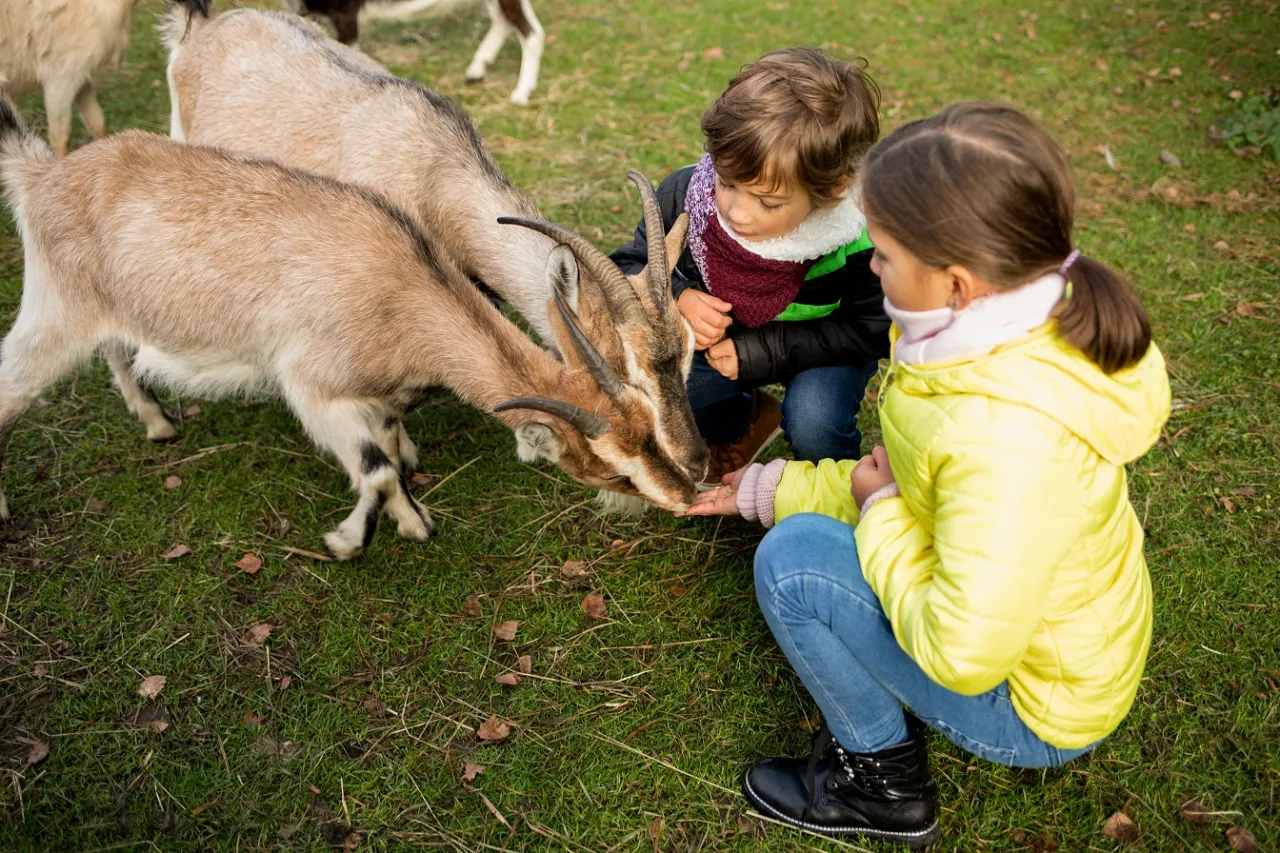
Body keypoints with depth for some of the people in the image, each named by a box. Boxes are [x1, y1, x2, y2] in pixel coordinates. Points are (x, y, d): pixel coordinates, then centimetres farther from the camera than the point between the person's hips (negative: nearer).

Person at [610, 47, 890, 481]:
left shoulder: (859, 239, -35)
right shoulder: (685, 195, -27)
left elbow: (870, 330, -21)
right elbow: (631, 267, -11)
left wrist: (761, 351, -28)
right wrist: (675, 299, -35)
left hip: (822, 348, -3)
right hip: (716, 336, 4)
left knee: (813, 428, -31)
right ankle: (746, 420, 17)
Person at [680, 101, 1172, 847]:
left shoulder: (1008, 437, -38)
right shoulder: (1028, 331, -10)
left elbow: (963, 657, -33)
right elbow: (912, 478, 4)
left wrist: (881, 512, -19)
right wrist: (768, 488, 5)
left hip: (1036, 706, -8)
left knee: (794, 558, -16)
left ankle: (882, 782, 5)